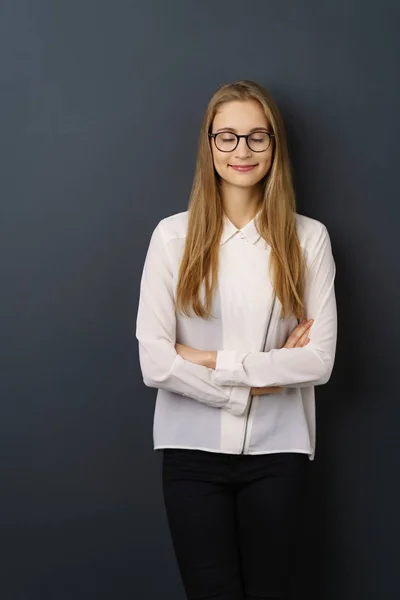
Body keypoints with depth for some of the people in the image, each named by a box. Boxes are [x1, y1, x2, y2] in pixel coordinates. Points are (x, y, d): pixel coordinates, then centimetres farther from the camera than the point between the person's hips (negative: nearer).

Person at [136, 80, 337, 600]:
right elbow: (155, 362, -10)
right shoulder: (173, 236, -5)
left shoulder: (308, 238, -2)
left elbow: (320, 360, -7)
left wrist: (214, 362, -11)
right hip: (194, 447, 0)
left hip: (277, 450, 1)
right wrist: (260, 376, -9)